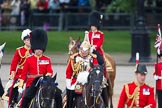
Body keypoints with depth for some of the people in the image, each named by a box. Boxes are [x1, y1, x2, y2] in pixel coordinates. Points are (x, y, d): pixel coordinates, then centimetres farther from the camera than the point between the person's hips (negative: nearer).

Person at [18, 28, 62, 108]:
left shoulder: (47, 60, 9)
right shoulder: (29, 60, 6)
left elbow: (50, 71, 1)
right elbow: (24, 74, 6)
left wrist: (48, 74, -25)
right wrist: (20, 86, -6)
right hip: (32, 84, -2)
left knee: (58, 94, -13)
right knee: (26, 97, -26)